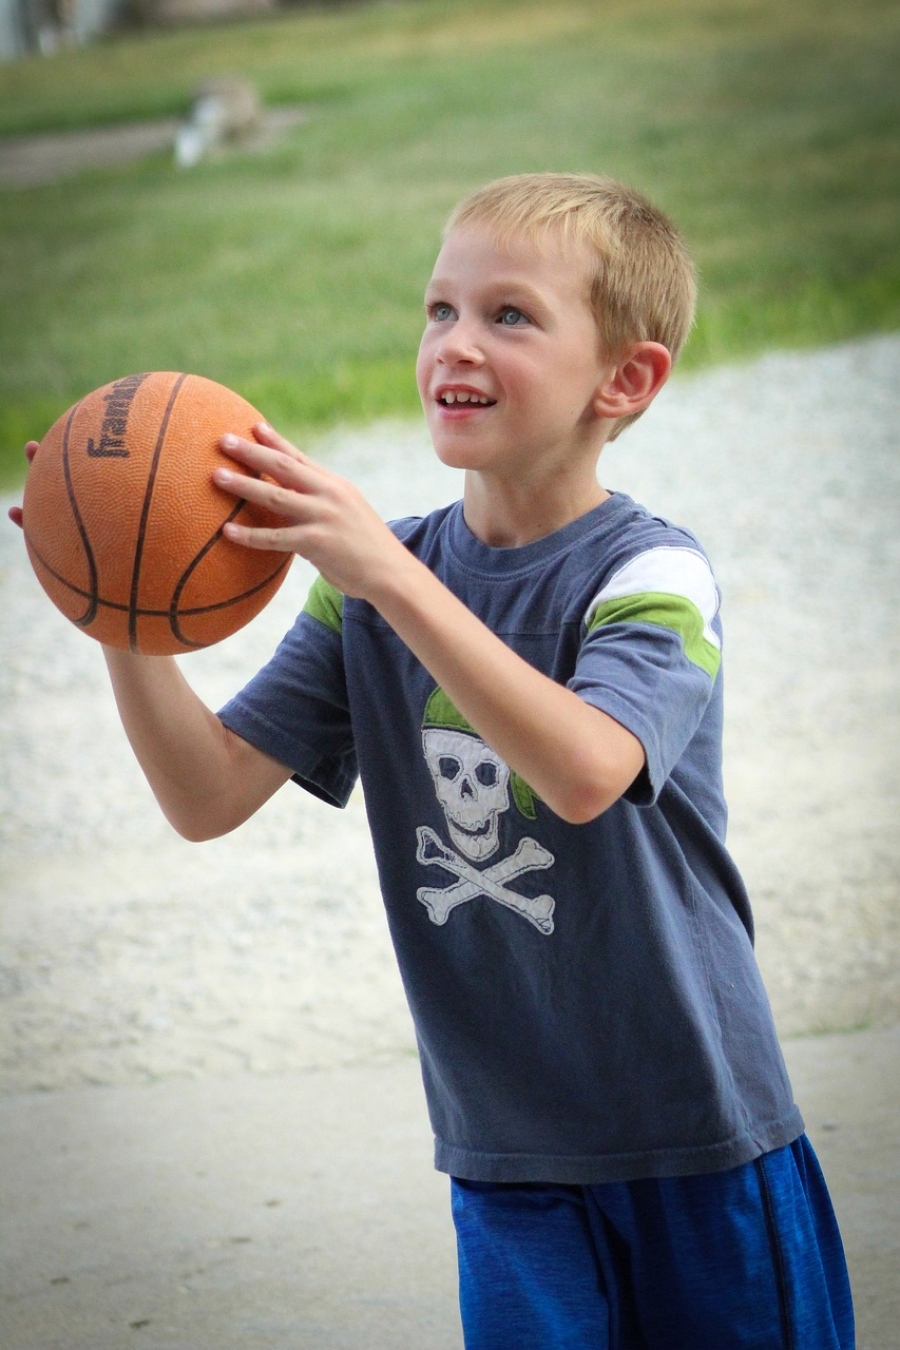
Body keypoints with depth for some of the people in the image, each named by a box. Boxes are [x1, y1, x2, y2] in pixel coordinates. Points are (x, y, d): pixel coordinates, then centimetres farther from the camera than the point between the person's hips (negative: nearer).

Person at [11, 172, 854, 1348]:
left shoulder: (651, 574, -14)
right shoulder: (368, 589, 2)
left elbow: (584, 770, -34)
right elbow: (209, 796, -3)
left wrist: (389, 575, -37)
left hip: (697, 1142, -3)